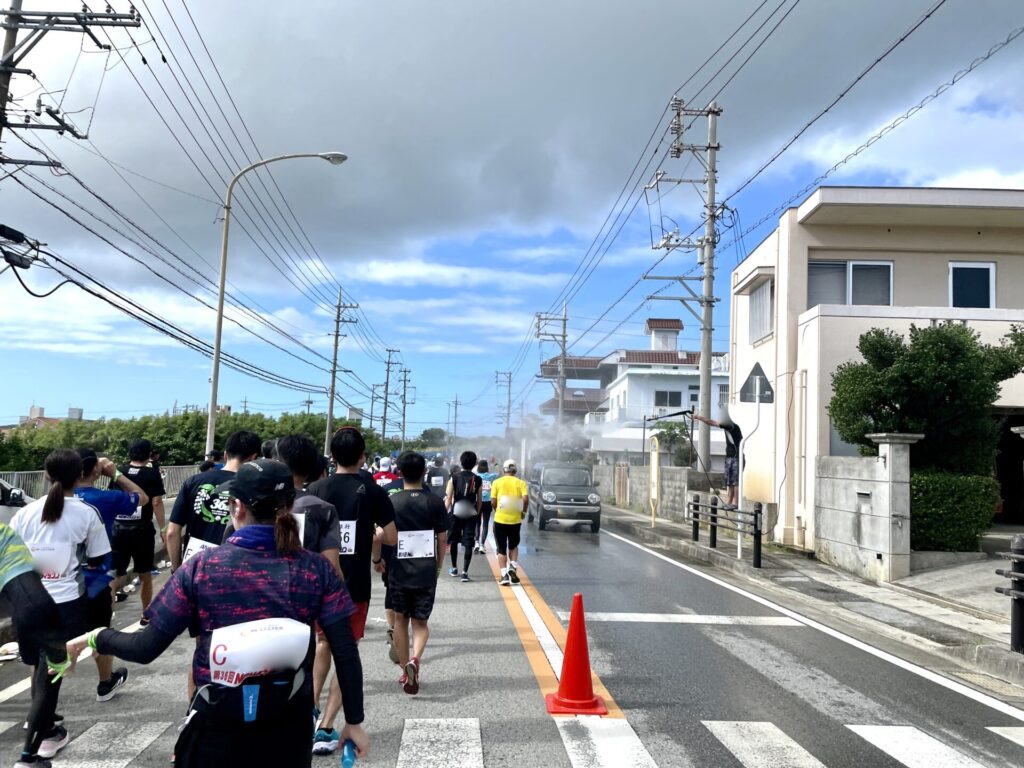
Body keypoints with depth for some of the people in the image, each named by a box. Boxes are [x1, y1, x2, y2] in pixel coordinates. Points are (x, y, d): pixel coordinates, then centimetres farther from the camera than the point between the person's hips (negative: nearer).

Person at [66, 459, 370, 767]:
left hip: (218, 727, -1)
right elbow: (346, 654, -13)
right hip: (289, 727, 2)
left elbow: (145, 648, -8)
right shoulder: (316, 569, -12)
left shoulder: (201, 566, -12)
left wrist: (96, 638, 11)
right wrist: (354, 721, -2)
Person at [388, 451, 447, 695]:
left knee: (400, 619, 16)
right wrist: (438, 568, 14)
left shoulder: (392, 502, -4)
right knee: (420, 622, 8)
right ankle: (415, 658, -18)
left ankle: (405, 671, 20)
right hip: (426, 572, 0)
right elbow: (442, 540, 2)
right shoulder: (435, 503, -2)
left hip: (399, 571, 0)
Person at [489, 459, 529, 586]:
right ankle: (513, 568, 4)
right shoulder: (520, 483, 0)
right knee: (513, 546, 22)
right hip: (515, 520, 1)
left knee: (501, 549, 9)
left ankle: (505, 575, 1)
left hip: (500, 520, -1)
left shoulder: (497, 482, -2)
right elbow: (526, 498, -14)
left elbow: (493, 501, -6)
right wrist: (524, 511, 1)